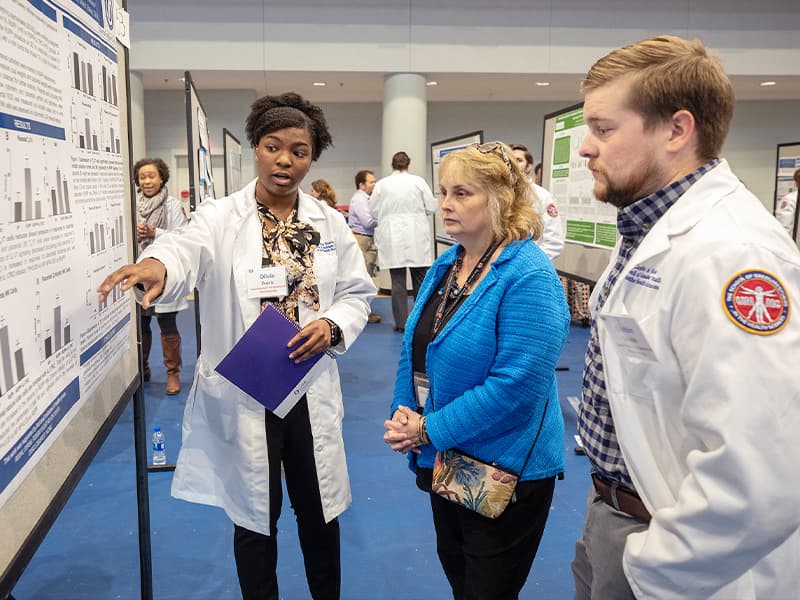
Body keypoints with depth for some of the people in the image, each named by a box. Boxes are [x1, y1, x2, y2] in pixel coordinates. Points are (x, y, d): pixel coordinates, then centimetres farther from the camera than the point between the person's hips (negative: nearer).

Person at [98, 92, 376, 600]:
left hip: (311, 390, 2)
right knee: (254, 518, 15)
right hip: (241, 392, -2)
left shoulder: (330, 224, 3)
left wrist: (332, 325, -15)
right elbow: (186, 250, -26)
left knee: (318, 511, 17)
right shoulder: (220, 218, -5)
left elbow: (358, 294, 6)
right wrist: (155, 264, -49)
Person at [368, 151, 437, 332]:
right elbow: (431, 207, 2)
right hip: (417, 238, 0)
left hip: (392, 240, 0)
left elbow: (373, 211, 4)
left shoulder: (381, 184, 0)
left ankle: (401, 322, 5)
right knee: (420, 280, 8)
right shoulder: (418, 181, -1)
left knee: (398, 282, 3)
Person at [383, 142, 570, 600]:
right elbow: (416, 349, 12)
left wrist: (429, 430, -21)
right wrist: (405, 412, -4)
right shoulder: (446, 265, 5)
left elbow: (516, 385, -27)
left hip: (504, 470, -7)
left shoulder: (527, 277, -21)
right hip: (444, 460, 8)